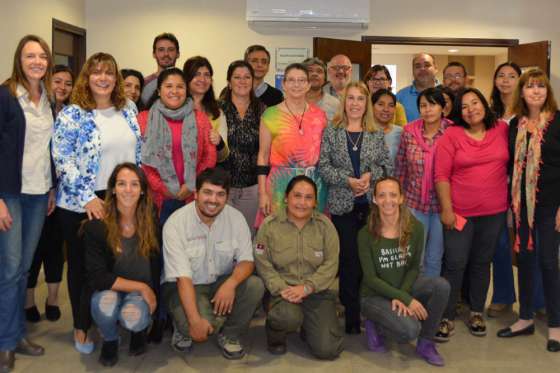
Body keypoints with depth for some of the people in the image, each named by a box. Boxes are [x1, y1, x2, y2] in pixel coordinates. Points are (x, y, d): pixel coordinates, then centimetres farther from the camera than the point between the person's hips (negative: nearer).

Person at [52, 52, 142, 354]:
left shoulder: (128, 109, 6)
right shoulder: (71, 115, -9)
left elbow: (138, 151, 13)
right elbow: (63, 161, -14)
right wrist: (88, 198, -18)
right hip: (81, 204, -4)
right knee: (82, 265, 9)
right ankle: (82, 327, 22)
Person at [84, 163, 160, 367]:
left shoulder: (152, 223, -8)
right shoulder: (96, 225, -14)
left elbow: (157, 270, 3)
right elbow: (97, 277, -16)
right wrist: (140, 287, -18)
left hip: (144, 291, 0)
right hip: (110, 289, 0)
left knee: (132, 317, -32)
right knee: (104, 304, -35)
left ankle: (140, 329, 9)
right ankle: (110, 340, 1)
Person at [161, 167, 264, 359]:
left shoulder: (236, 218, -7)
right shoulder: (176, 223, -18)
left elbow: (246, 260, -8)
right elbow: (183, 277, -22)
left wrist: (231, 283, -31)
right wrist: (195, 320, -32)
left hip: (222, 283, 4)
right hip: (184, 286, -4)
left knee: (255, 285, -25)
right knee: (203, 325, -33)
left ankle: (229, 335, 0)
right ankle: (183, 329, 6)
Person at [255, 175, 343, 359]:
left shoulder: (325, 225, 1)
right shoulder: (270, 225, -2)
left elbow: (330, 264, -4)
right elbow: (263, 264, -6)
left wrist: (306, 287, -16)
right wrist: (281, 289, -20)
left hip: (317, 291, 2)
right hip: (282, 290, -1)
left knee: (327, 350, -12)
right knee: (289, 317, -36)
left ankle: (308, 328, 24)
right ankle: (275, 336, 3)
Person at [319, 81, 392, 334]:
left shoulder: (376, 134, 9)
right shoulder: (331, 132, 3)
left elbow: (388, 166, 8)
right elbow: (323, 166, -2)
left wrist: (371, 175, -11)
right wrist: (348, 180, -14)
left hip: (371, 204, 2)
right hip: (342, 204, -2)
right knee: (349, 259, -1)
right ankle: (352, 317, 9)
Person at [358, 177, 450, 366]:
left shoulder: (415, 227, -8)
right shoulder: (366, 234, -16)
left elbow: (414, 267, -1)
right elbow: (370, 278, -15)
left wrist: (401, 295, -17)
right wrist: (406, 299, -21)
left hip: (404, 286, 4)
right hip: (375, 295, -4)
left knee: (441, 285, -24)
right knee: (410, 329, -28)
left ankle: (425, 343, -4)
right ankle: (376, 326, 6)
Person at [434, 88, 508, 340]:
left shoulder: (502, 129, 2)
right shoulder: (451, 135, -7)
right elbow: (441, 175, -9)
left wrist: (511, 200, 8)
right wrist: (446, 209, -12)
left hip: (494, 212, 3)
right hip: (460, 212, -3)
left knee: (482, 262, 14)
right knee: (455, 264, 0)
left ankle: (476, 313, 29)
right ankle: (446, 317, 12)